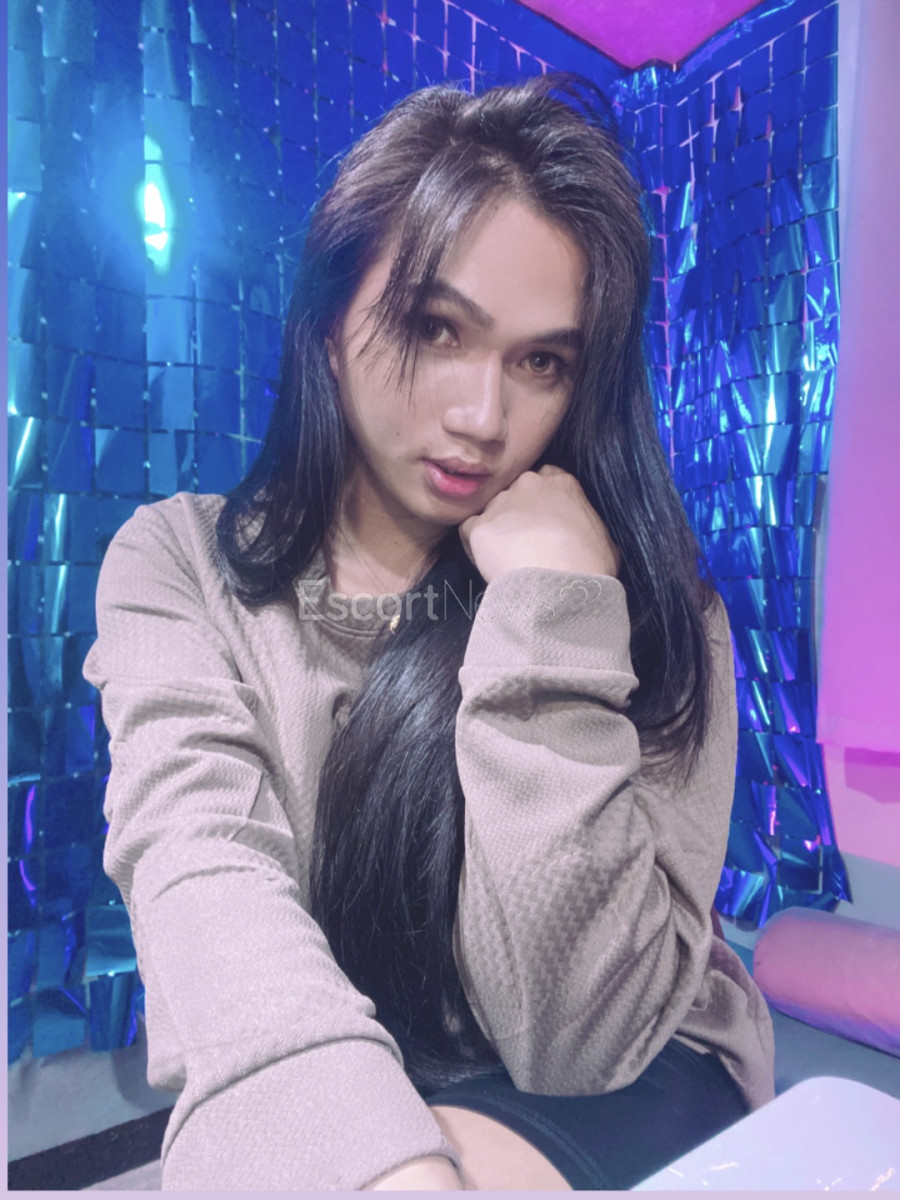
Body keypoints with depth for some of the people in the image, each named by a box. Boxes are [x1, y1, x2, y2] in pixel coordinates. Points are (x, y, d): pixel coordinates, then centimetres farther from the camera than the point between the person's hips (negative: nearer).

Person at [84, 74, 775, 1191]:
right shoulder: (176, 565, -10)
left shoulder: (649, 605, -15)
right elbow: (200, 864, -24)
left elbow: (572, 1038, -20)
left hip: (613, 1101, -1)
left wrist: (552, 621, -28)